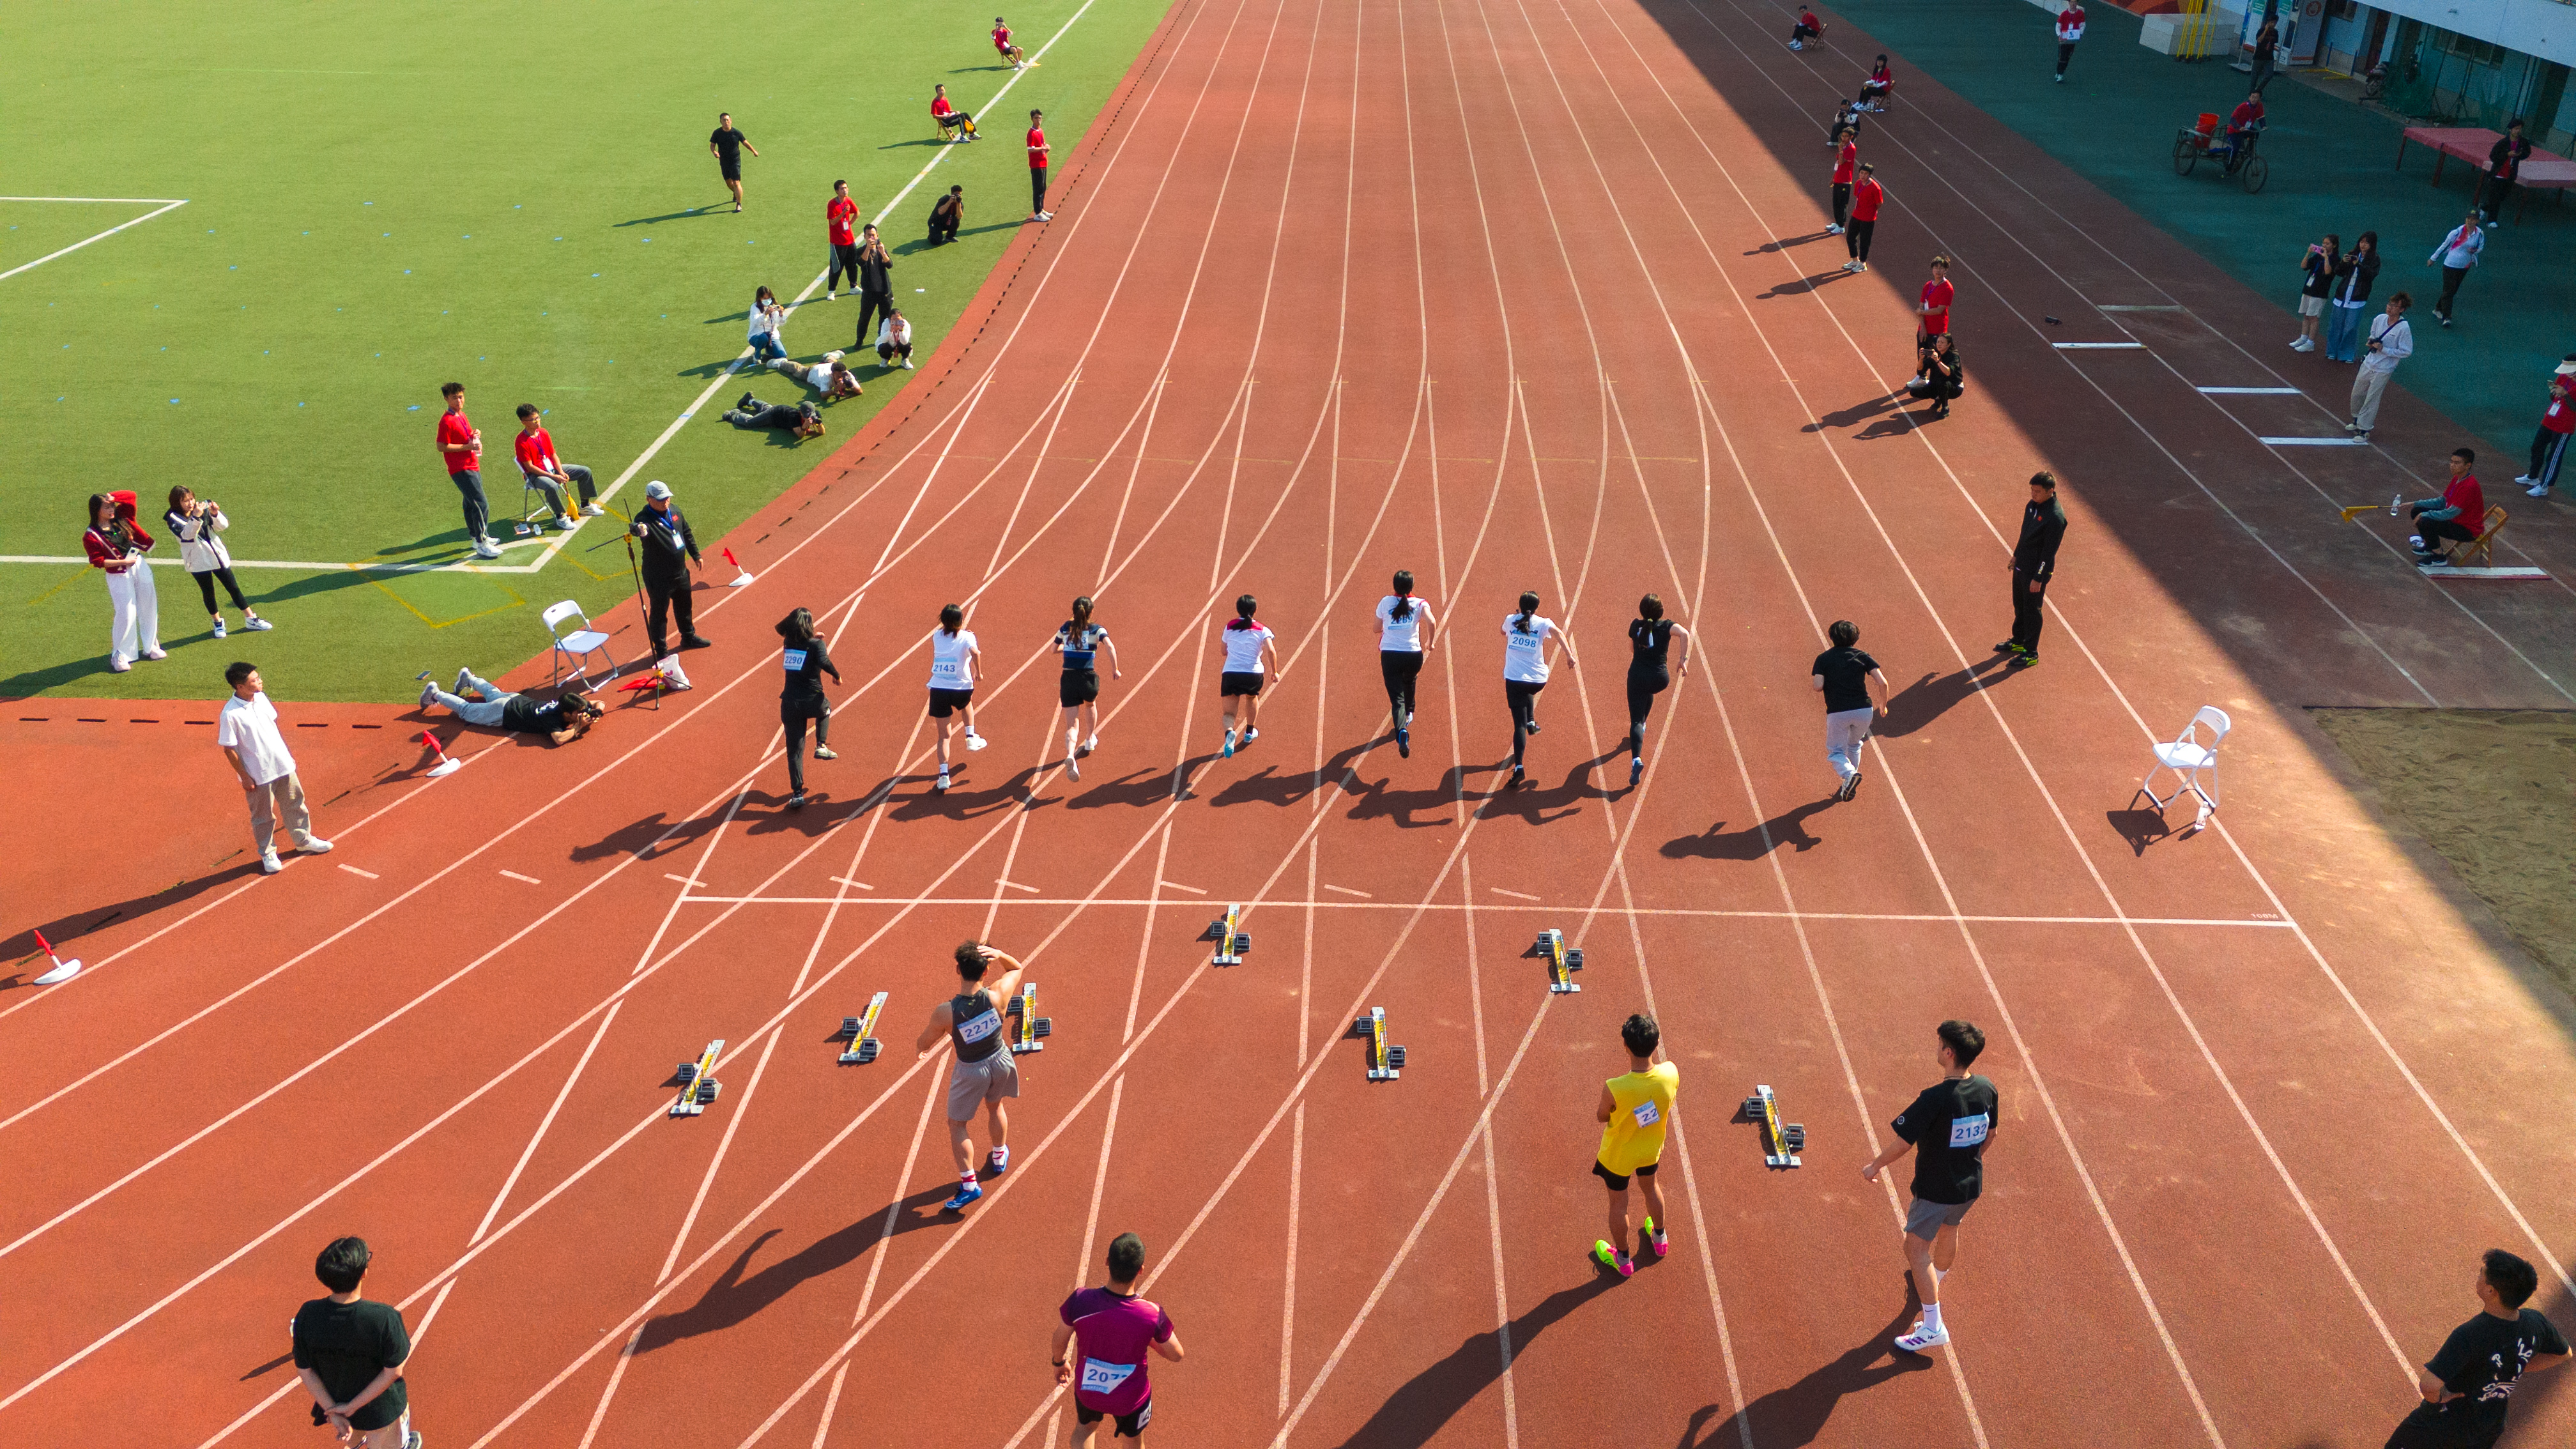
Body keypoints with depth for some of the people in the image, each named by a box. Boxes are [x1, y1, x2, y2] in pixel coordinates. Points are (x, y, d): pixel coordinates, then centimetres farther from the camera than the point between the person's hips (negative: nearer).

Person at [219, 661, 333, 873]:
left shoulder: (261, 698, -4)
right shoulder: (230, 714, -24)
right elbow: (229, 749, -18)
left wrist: (286, 753, 15)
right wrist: (244, 777, -14)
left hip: (283, 765, 6)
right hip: (259, 775, -6)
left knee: (295, 805, 21)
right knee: (263, 817, 12)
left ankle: (304, 840, 41)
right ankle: (267, 854, 31)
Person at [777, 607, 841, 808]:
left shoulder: (788, 642, 8)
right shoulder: (816, 644, -6)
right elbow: (824, 662, -25)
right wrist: (837, 675, -8)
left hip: (790, 704, 3)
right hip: (813, 702, -3)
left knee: (794, 750, 8)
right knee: (825, 708, 38)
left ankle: (797, 793, 0)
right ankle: (821, 746, 23)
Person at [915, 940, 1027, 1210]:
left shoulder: (945, 1013, -32)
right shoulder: (997, 995, -28)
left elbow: (922, 1046, -14)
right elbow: (1016, 968, -6)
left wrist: (922, 1044, 11)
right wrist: (1000, 955, -27)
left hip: (971, 1071, -3)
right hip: (1000, 1061, 3)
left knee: (957, 1125, 18)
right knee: (995, 1107, 31)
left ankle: (969, 1184, 18)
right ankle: (999, 1157, 53)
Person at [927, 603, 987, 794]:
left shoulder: (936, 636, 9)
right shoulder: (967, 637, -4)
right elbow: (975, 652, -23)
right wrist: (979, 673, -11)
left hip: (938, 689, 2)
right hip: (961, 688, -2)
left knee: (944, 735, 6)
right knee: (967, 703, 39)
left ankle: (944, 775, -7)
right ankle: (971, 737, 30)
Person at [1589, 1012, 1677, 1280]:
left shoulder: (1614, 1089, -41)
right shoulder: (1671, 1073, -31)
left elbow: (1601, 1117, -17)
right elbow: (1667, 1107, -8)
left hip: (1618, 1156, -4)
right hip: (1651, 1149, 4)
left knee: (1619, 1203, 23)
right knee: (1650, 1187, 34)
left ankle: (1622, 1259, 47)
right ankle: (1659, 1238, 60)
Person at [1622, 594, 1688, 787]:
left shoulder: (1635, 625, 6)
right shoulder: (1667, 626, -1)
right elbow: (1685, 634, -21)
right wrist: (1684, 660, -18)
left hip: (1637, 675, -1)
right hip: (1660, 678, 1)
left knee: (1636, 720, -5)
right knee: (1648, 691, 40)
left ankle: (1636, 760, -25)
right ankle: (1642, 724, 52)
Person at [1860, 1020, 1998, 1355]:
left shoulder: (1935, 1099, -30)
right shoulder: (1987, 1089, -9)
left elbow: (1904, 1142, -22)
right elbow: (1990, 1135, 7)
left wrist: (1875, 1166, -6)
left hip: (1936, 1187, -7)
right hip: (1971, 1183, 7)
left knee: (1916, 1247, 5)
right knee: (1949, 1228, 31)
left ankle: (1933, 1326, 3)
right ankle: (1935, 1282, 59)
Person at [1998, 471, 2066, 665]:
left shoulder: (2055, 516, -25)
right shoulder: (2033, 504, 1)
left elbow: (2049, 551, -23)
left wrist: (2038, 578, -21)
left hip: (2036, 571, -9)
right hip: (2021, 566, 9)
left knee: (2032, 611, 4)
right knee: (2019, 606, 22)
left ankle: (2031, 653, 17)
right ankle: (2018, 642, 40)